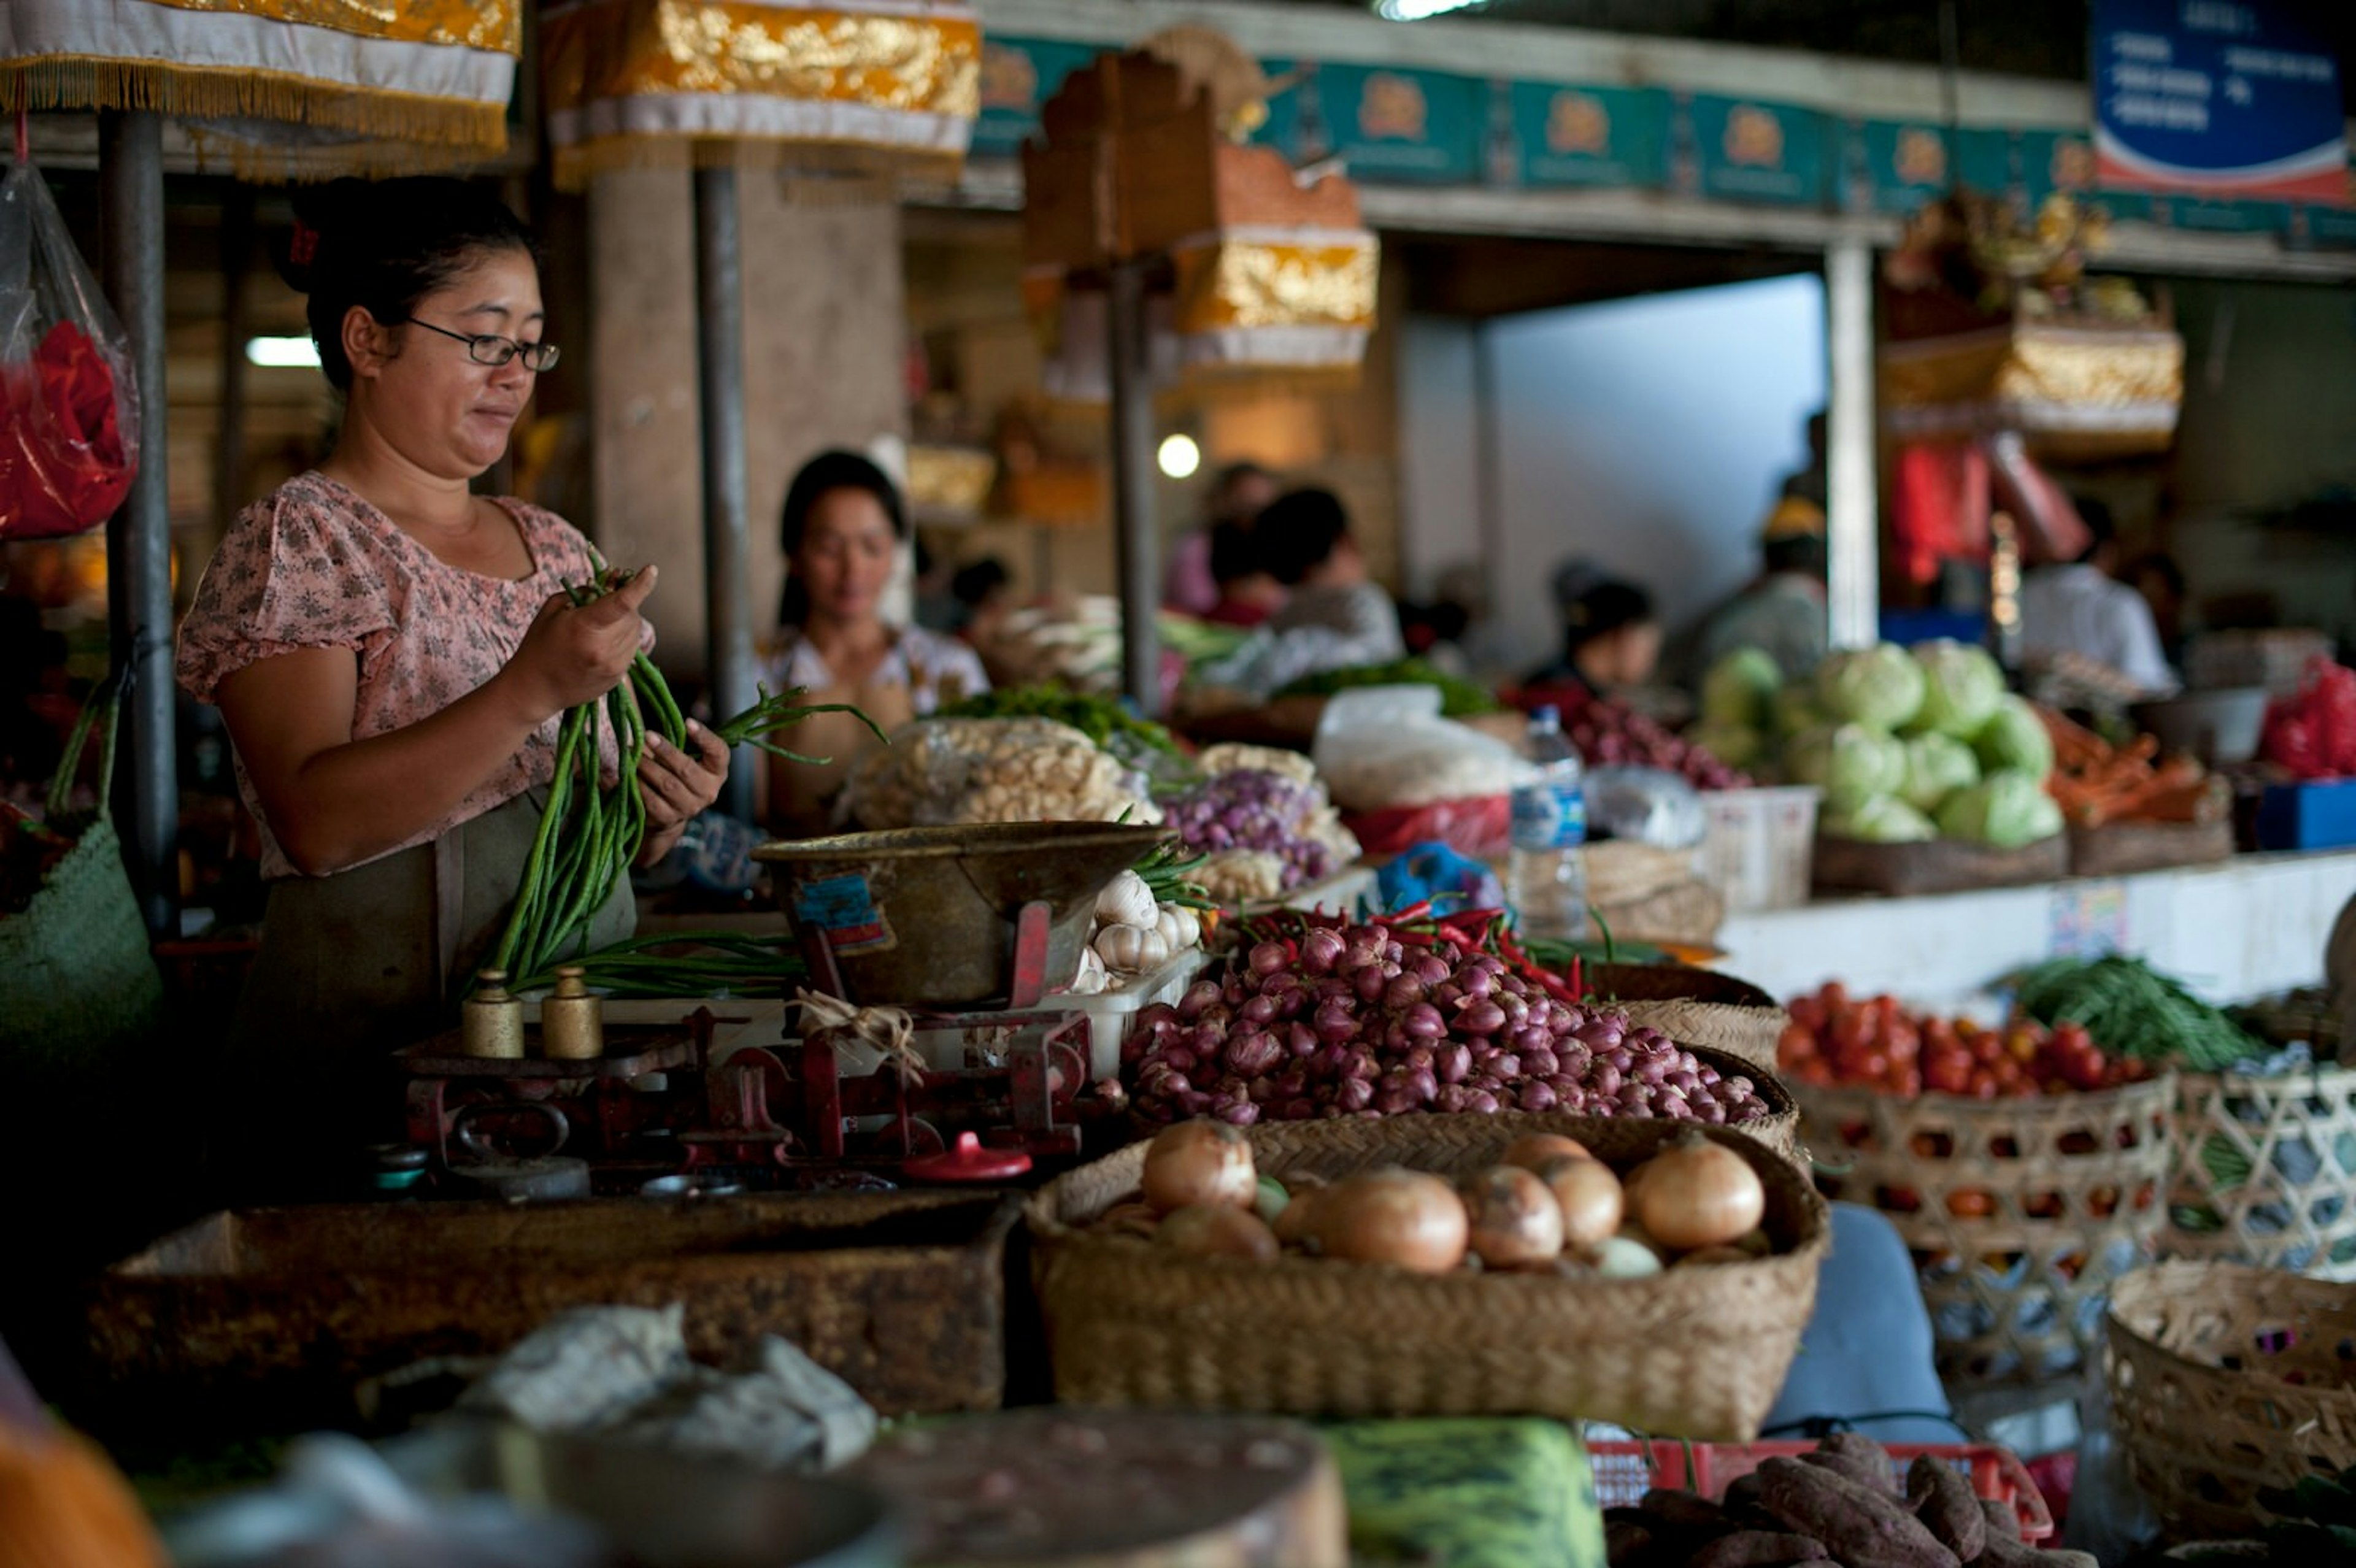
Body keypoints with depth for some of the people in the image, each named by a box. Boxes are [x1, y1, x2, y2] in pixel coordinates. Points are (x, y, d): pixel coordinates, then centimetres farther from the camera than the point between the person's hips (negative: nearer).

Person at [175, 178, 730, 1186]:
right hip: (375, 1058, -6)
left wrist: (657, 813, 1)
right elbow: (316, 821, -16)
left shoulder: (558, 552, 17)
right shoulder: (296, 540, -2)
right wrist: (532, 691, -23)